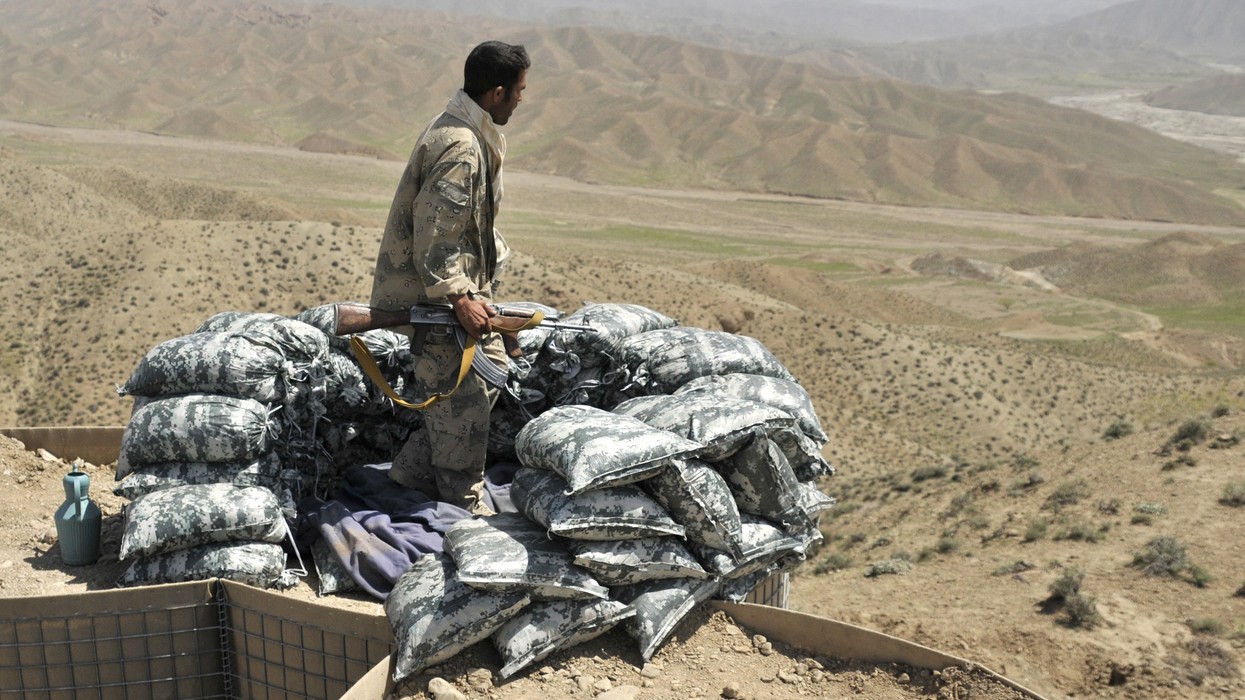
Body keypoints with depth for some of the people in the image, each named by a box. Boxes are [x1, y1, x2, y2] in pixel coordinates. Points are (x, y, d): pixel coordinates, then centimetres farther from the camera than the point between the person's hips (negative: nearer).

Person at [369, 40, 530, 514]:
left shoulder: (468, 134, 10)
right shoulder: (459, 148, -24)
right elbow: (433, 235, -26)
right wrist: (460, 298, -24)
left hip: (458, 284, 11)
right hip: (436, 295, -11)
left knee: (491, 367, 18)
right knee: (463, 401, -1)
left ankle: (414, 471, 26)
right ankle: (463, 507, 14)